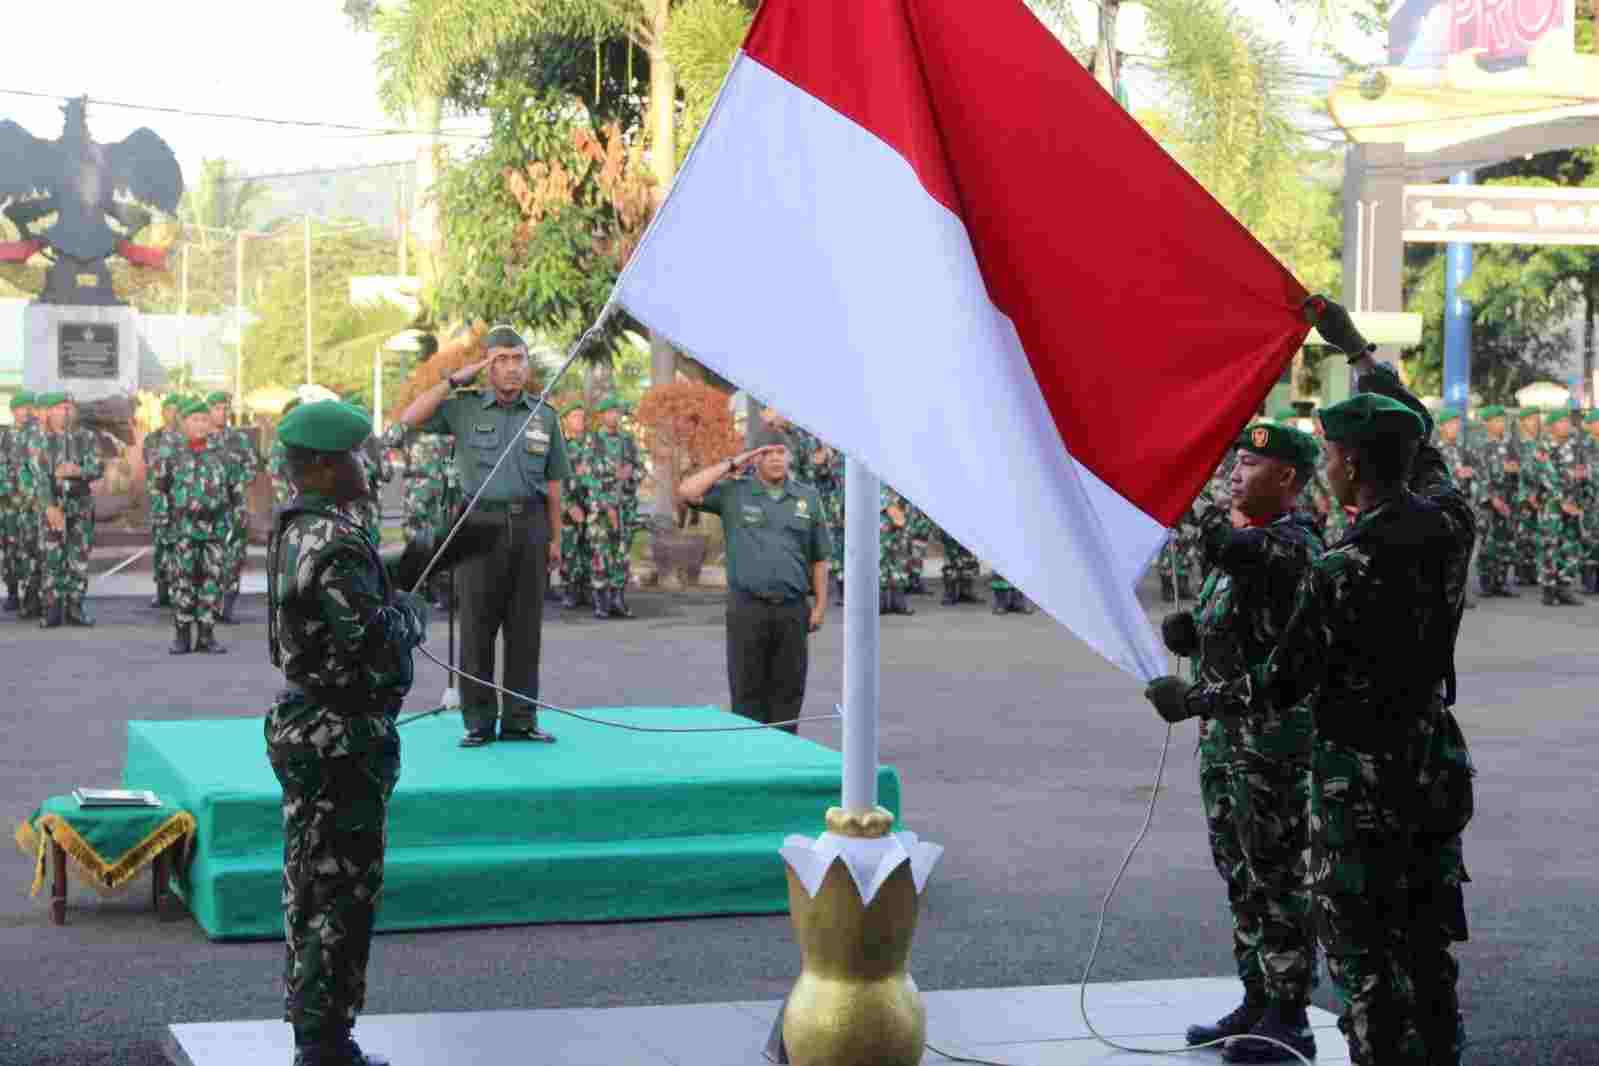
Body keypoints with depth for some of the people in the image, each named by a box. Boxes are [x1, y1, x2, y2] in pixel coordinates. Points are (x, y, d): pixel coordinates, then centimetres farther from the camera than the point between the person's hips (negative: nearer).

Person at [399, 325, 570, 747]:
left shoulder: (544, 417, 10)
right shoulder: (464, 408, 4)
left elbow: (553, 484, 13)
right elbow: (411, 418, -9)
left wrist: (555, 539, 8)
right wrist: (456, 379, -7)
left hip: (530, 525, 2)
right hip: (481, 523, -2)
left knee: (525, 626, 4)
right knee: (477, 626, -2)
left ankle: (520, 720, 10)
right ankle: (479, 723, 4)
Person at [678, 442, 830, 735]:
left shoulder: (808, 498, 9)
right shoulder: (734, 493, 3)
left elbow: (819, 558, 12)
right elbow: (686, 492, -11)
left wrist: (820, 605, 5)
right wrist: (732, 464, -6)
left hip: (793, 611, 2)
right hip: (747, 610, -2)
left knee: (788, 693, 6)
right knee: (748, 692, 1)